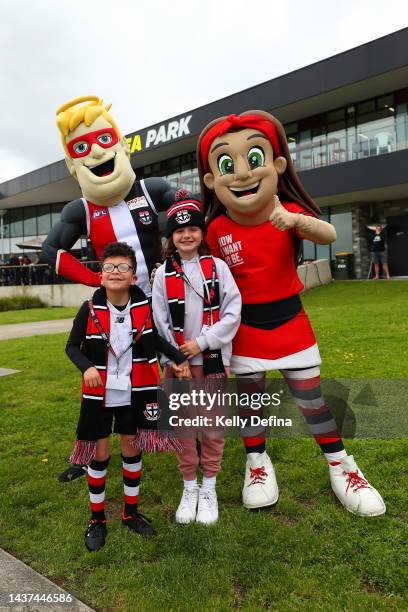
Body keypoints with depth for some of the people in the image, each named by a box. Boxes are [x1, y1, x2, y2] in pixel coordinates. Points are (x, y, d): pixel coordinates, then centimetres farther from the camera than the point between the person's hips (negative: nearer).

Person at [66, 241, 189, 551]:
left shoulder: (144, 307, -8)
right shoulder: (90, 310, -12)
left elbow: (155, 338, 7)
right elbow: (72, 346, -4)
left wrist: (178, 358, -5)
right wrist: (87, 367, -22)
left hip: (135, 392, 2)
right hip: (99, 393, -1)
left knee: (132, 448, 14)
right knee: (99, 453, 9)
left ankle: (131, 511, 36)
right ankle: (97, 519, 30)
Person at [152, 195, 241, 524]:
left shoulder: (218, 266, 0)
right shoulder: (163, 273, 2)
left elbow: (233, 312, -6)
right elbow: (159, 320, 2)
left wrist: (201, 343, -13)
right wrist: (175, 358, -7)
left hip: (214, 359, -1)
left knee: (214, 426, 8)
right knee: (183, 426, 10)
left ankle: (209, 488, 29)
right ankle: (190, 488, 30)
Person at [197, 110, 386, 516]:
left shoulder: (287, 214, -12)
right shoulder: (217, 229, -12)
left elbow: (328, 236, -28)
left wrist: (298, 220, -45)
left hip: (290, 321, 0)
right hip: (245, 328, 0)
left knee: (311, 397, 8)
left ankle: (341, 466, 29)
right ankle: (257, 463, 35)